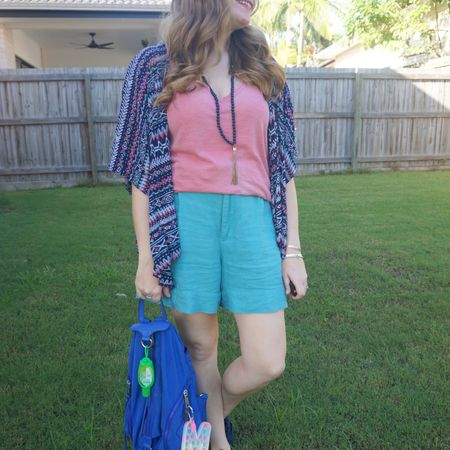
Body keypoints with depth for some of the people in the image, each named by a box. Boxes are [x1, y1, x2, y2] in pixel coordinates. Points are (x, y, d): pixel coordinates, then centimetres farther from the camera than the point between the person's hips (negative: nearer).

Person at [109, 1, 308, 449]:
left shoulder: (264, 70, 13)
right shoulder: (155, 66, 5)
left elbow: (282, 166, 10)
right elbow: (143, 170, 3)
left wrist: (293, 249, 5)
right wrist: (146, 256, 0)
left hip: (252, 221, 3)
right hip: (185, 222, -2)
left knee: (267, 364, 2)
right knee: (200, 350, 10)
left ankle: (216, 411, 36)